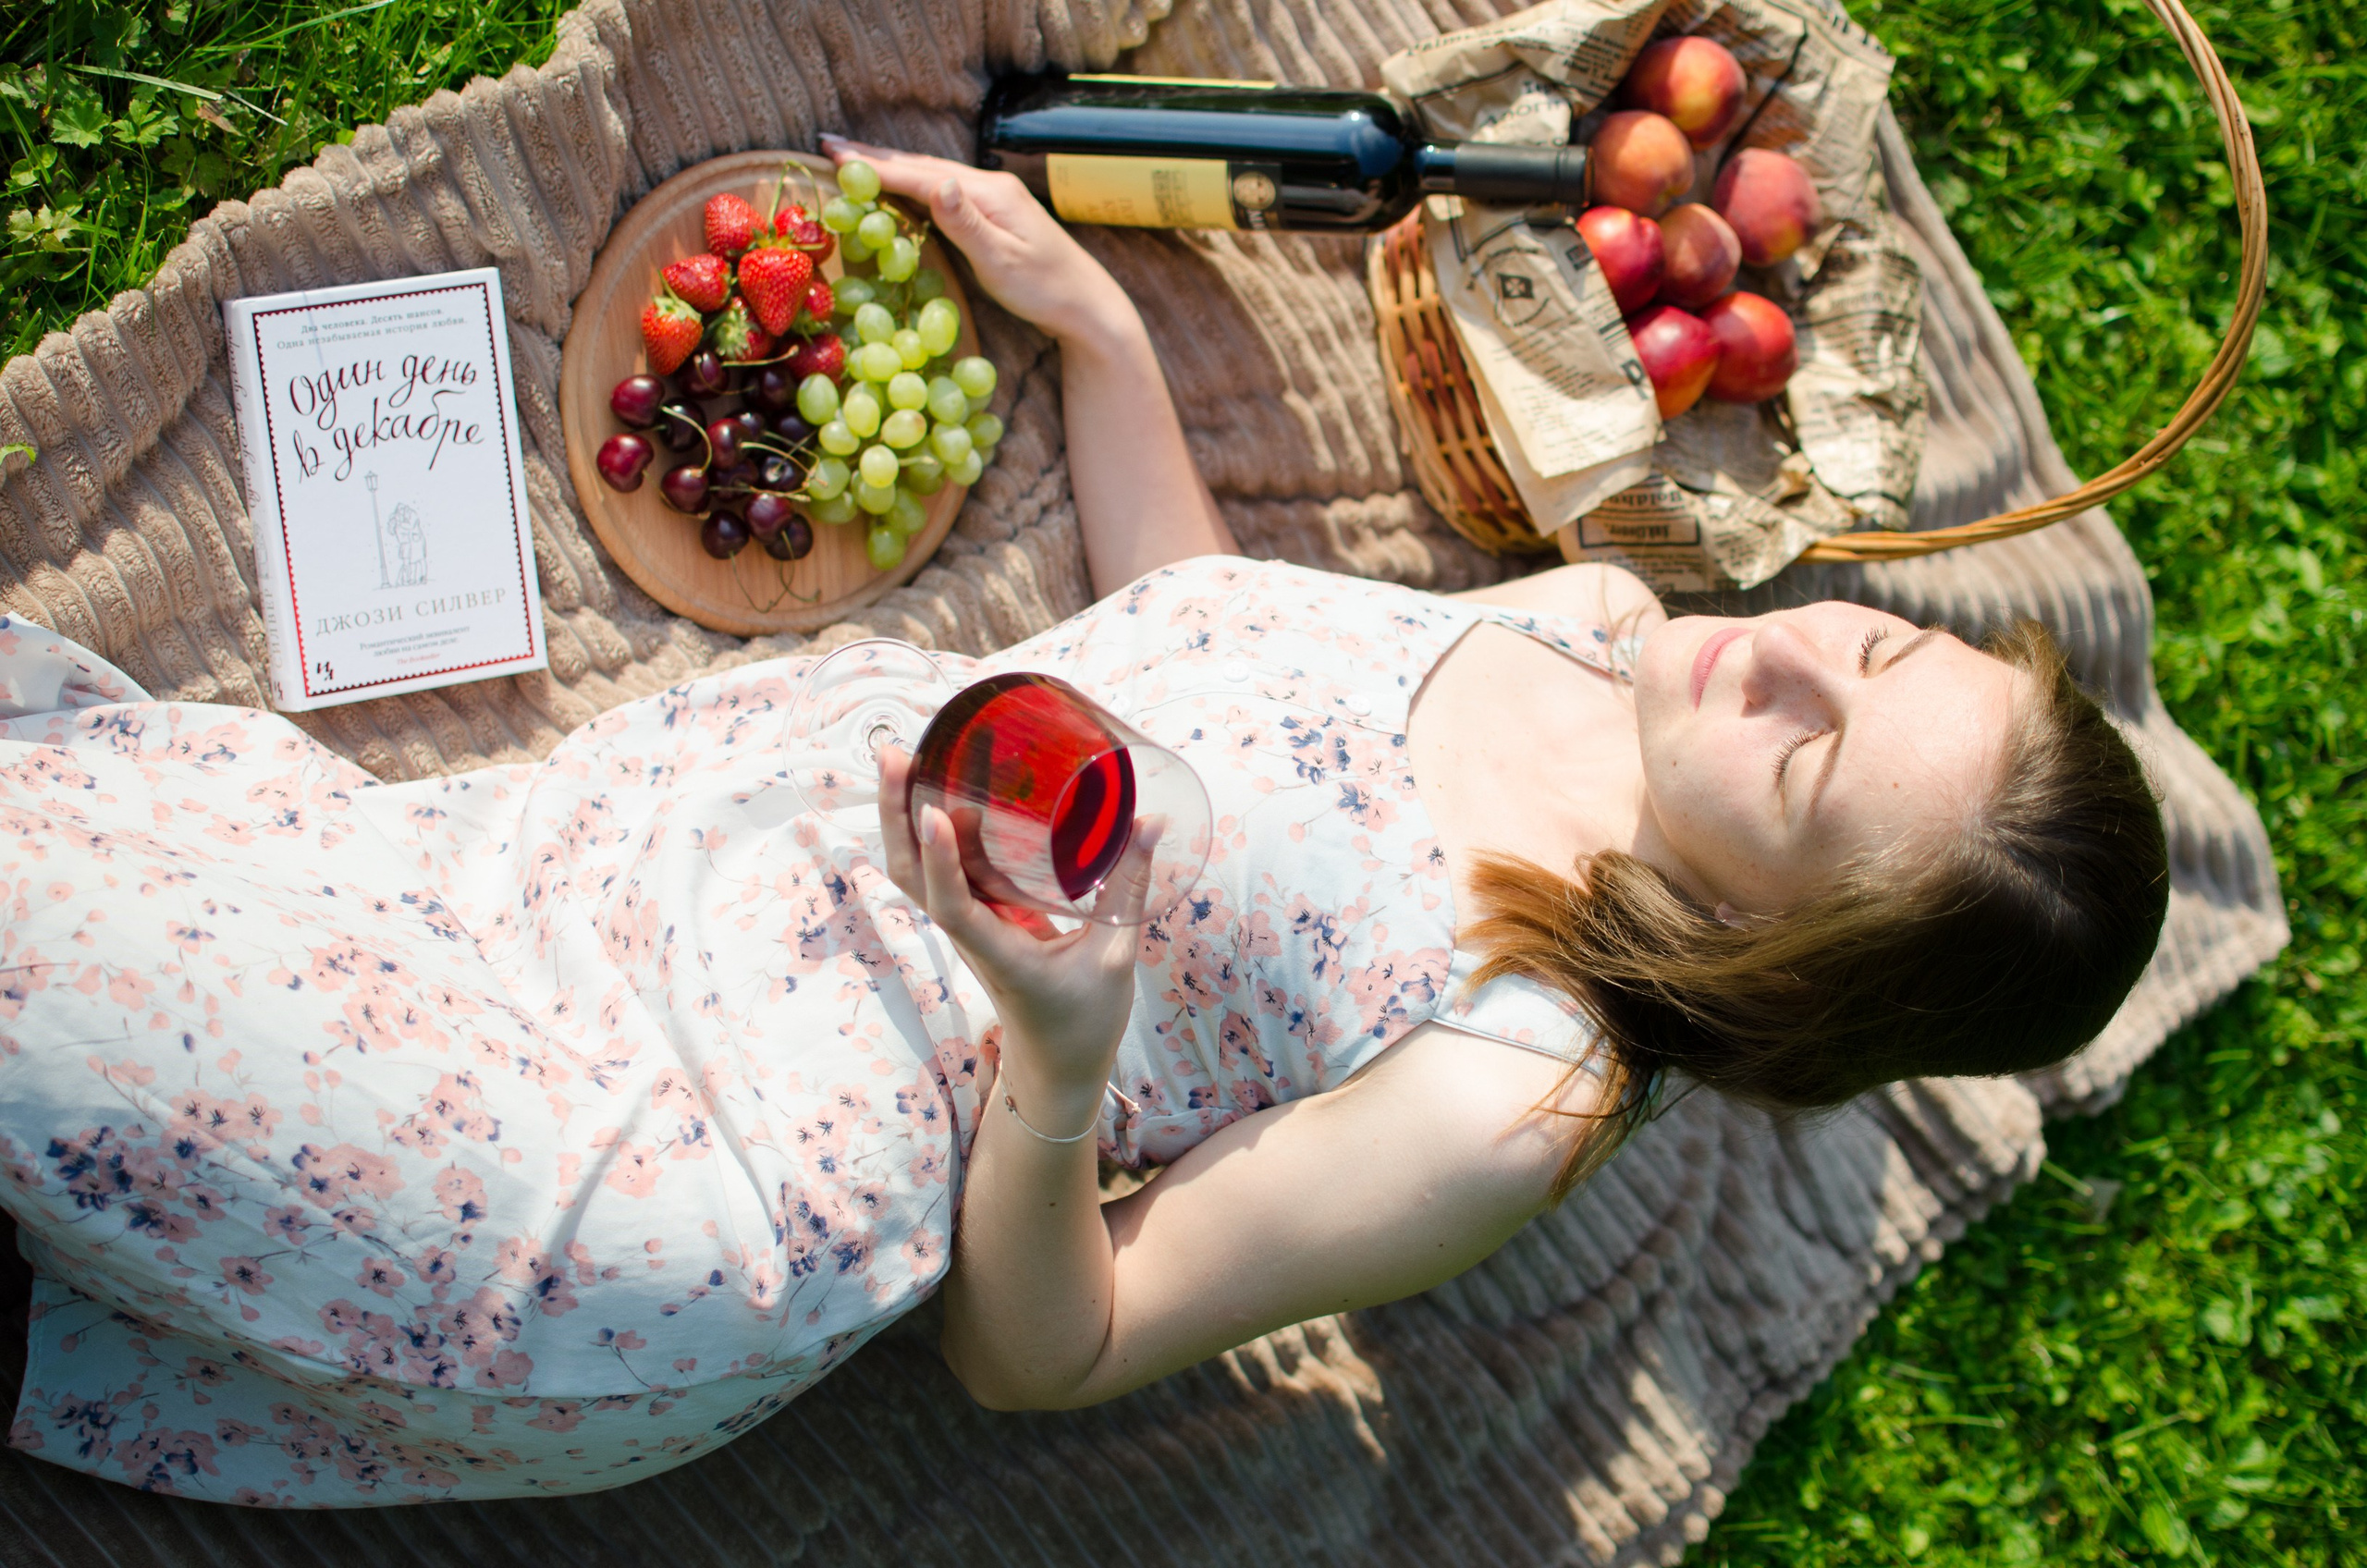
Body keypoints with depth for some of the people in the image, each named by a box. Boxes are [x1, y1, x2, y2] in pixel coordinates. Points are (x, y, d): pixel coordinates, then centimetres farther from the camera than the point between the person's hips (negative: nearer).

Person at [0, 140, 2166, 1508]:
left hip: (669, 1174, -7)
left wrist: (1058, 1061, -35)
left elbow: (1035, 1356, -18)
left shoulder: (1507, 1095, -24)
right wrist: (1091, 319, 7)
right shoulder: (1589, 611, -3)